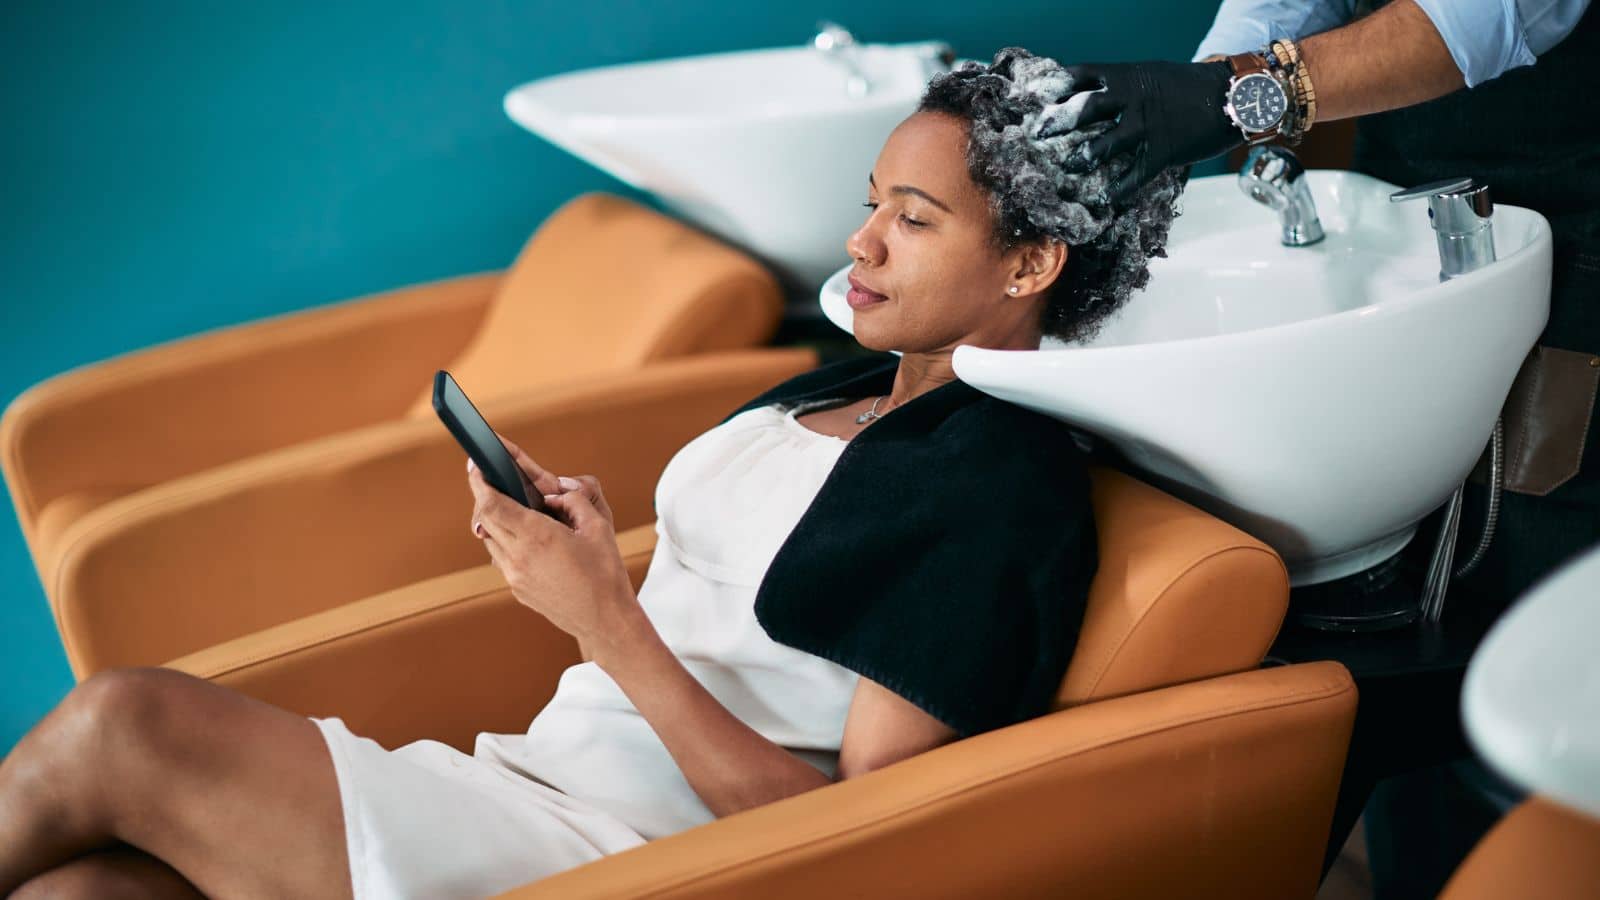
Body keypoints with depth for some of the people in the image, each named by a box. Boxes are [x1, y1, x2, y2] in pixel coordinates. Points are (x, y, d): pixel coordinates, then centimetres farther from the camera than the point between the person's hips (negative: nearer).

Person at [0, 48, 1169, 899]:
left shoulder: (1005, 491, -13)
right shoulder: (842, 389, 15)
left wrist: (605, 618, -20)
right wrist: (587, 542, -1)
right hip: (531, 784, 8)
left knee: (119, 728, -16)